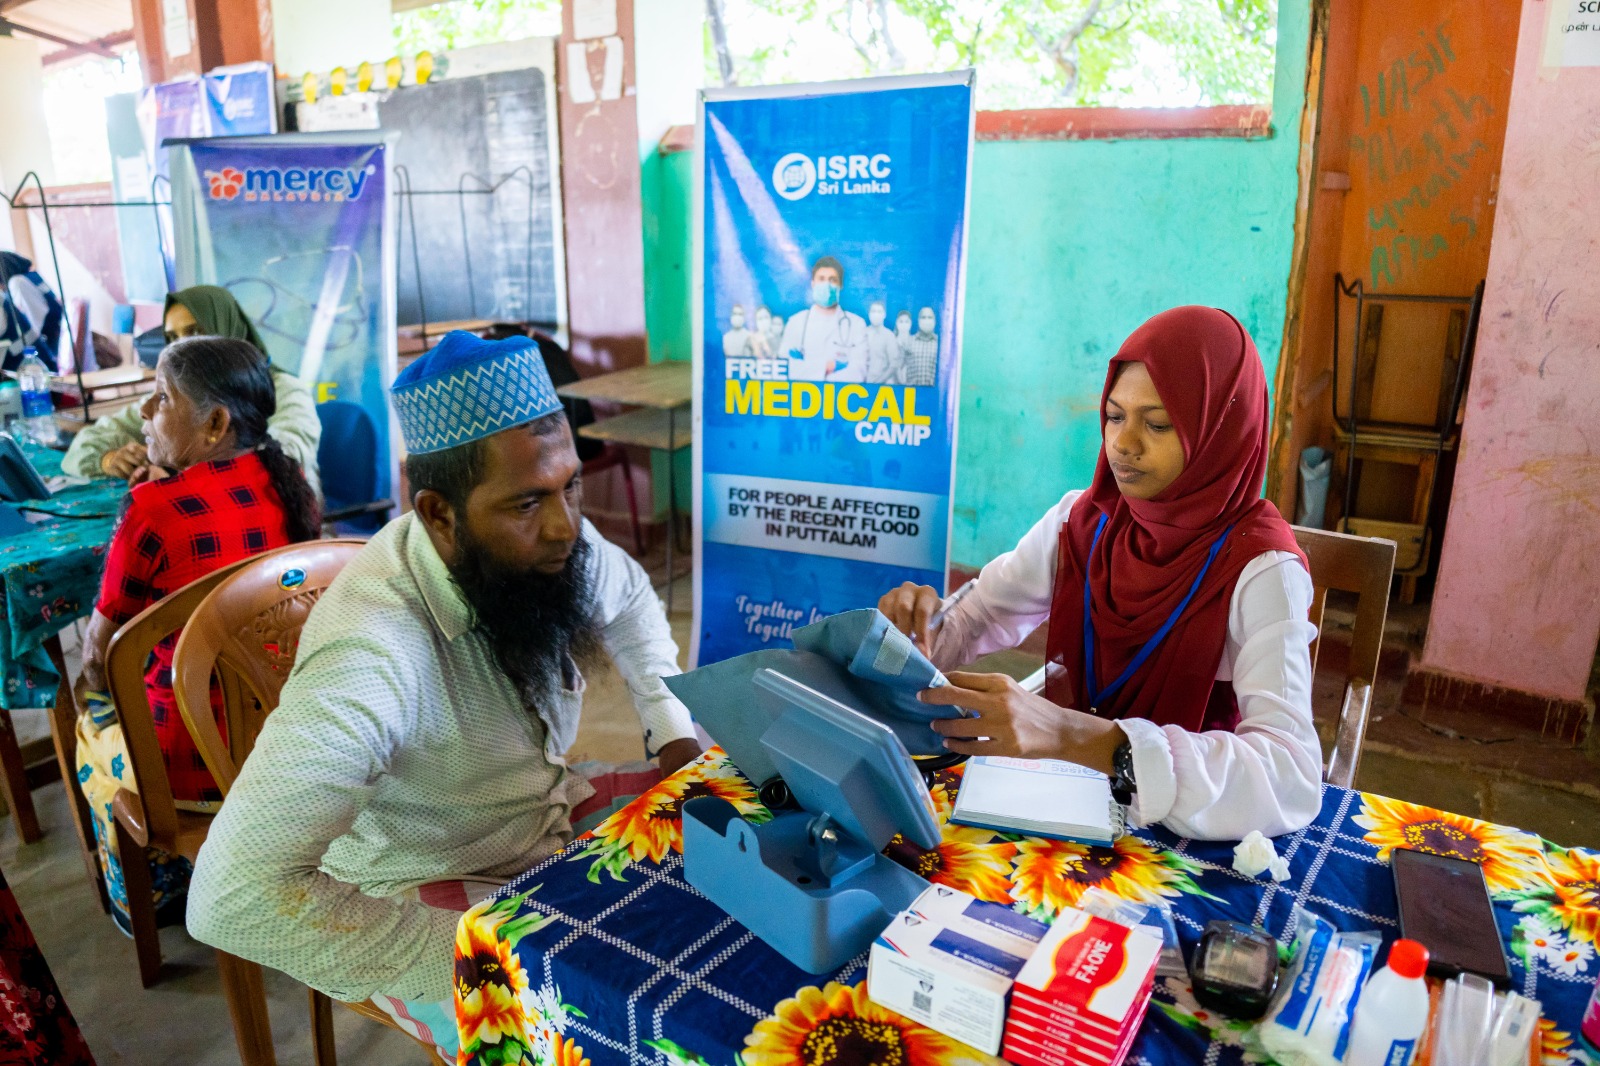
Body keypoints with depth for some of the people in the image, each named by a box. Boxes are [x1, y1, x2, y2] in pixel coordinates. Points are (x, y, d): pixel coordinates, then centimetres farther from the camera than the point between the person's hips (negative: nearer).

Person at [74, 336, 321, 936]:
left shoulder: (156, 509, -20)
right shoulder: (289, 482, -3)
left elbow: (99, 655, -8)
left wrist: (98, 675, 13)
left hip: (194, 767, -5)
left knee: (94, 725, 28)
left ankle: (145, 901, 45)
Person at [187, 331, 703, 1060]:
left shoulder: (539, 539, -15)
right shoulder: (373, 654, -35)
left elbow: (629, 598, 9)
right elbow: (232, 895, -39)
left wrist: (674, 730, -3)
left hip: (551, 817, 6)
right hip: (428, 892, -6)